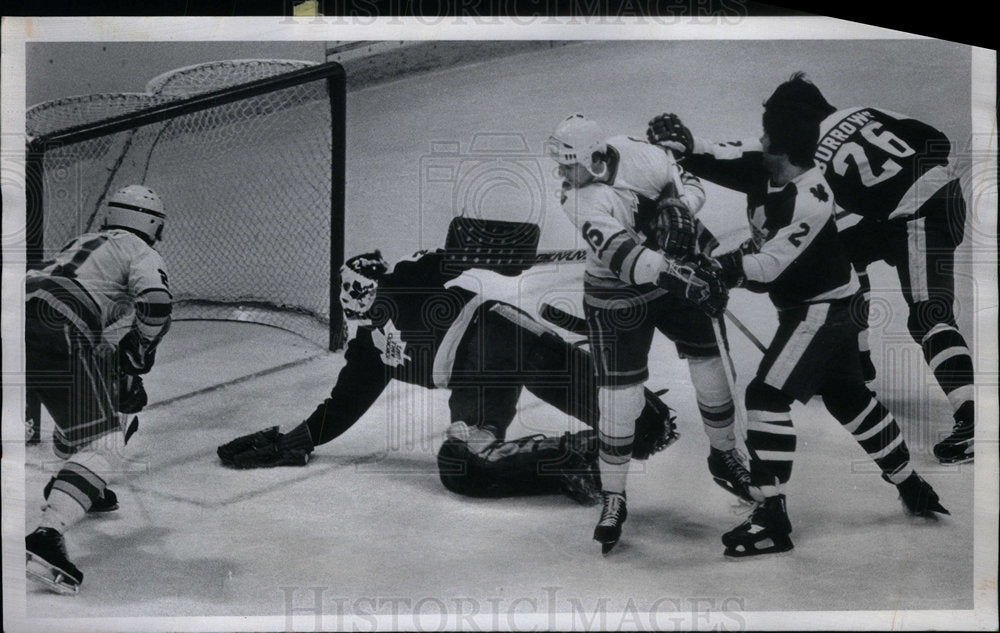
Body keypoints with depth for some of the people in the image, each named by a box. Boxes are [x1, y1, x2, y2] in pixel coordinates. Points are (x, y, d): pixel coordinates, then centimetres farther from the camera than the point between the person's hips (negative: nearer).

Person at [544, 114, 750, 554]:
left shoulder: (641, 155, -15)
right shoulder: (579, 200, -26)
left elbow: (687, 184, 3)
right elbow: (624, 259, -36)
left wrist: (679, 207, -18)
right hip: (616, 299, -4)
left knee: (711, 368, 11)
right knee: (619, 396, -7)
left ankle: (724, 457, 37)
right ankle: (613, 498, 11)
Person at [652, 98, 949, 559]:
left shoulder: (810, 198, -28)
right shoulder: (765, 175, -2)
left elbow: (770, 264, -33)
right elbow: (723, 164, 6)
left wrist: (718, 270, -41)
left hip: (823, 309, -10)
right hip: (806, 307, 10)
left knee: (767, 395, -17)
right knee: (849, 399, 21)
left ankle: (772, 520, -15)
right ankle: (913, 490, 39)